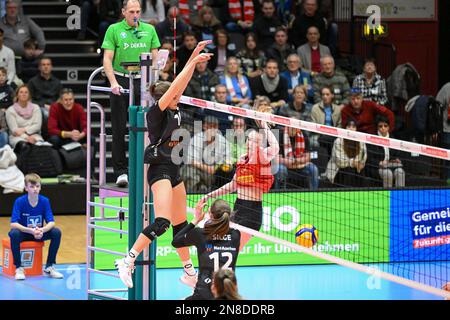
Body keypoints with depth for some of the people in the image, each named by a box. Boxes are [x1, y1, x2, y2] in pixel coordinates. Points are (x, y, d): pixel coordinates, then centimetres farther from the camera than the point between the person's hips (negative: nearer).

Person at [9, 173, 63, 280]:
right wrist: (31, 231, -39)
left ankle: (49, 267, -8)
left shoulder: (45, 201, -10)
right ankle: (19, 268, -21)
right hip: (23, 232, -3)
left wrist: (42, 230, -37)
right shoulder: (19, 202, -18)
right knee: (14, 233, -36)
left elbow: (51, 222, -15)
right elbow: (13, 224, -26)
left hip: (39, 233, 3)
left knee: (56, 232, -22)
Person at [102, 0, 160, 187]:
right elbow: (107, 59, -2)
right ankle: (121, 171, 1)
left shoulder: (149, 30, 11)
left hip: (142, 82, 2)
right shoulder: (114, 30, 2)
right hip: (120, 81, -2)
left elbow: (154, 57, 13)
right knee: (119, 129, -2)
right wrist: (113, 82, -14)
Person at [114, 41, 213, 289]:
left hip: (173, 171, 9)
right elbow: (175, 86, -19)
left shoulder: (173, 110, 9)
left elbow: (181, 83, 11)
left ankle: (189, 273, 23)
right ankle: (127, 261, -21)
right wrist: (193, 61, -16)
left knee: (181, 224, 15)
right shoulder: (156, 113, -13)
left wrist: (195, 57, 2)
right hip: (160, 169, -9)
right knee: (162, 222, -23)